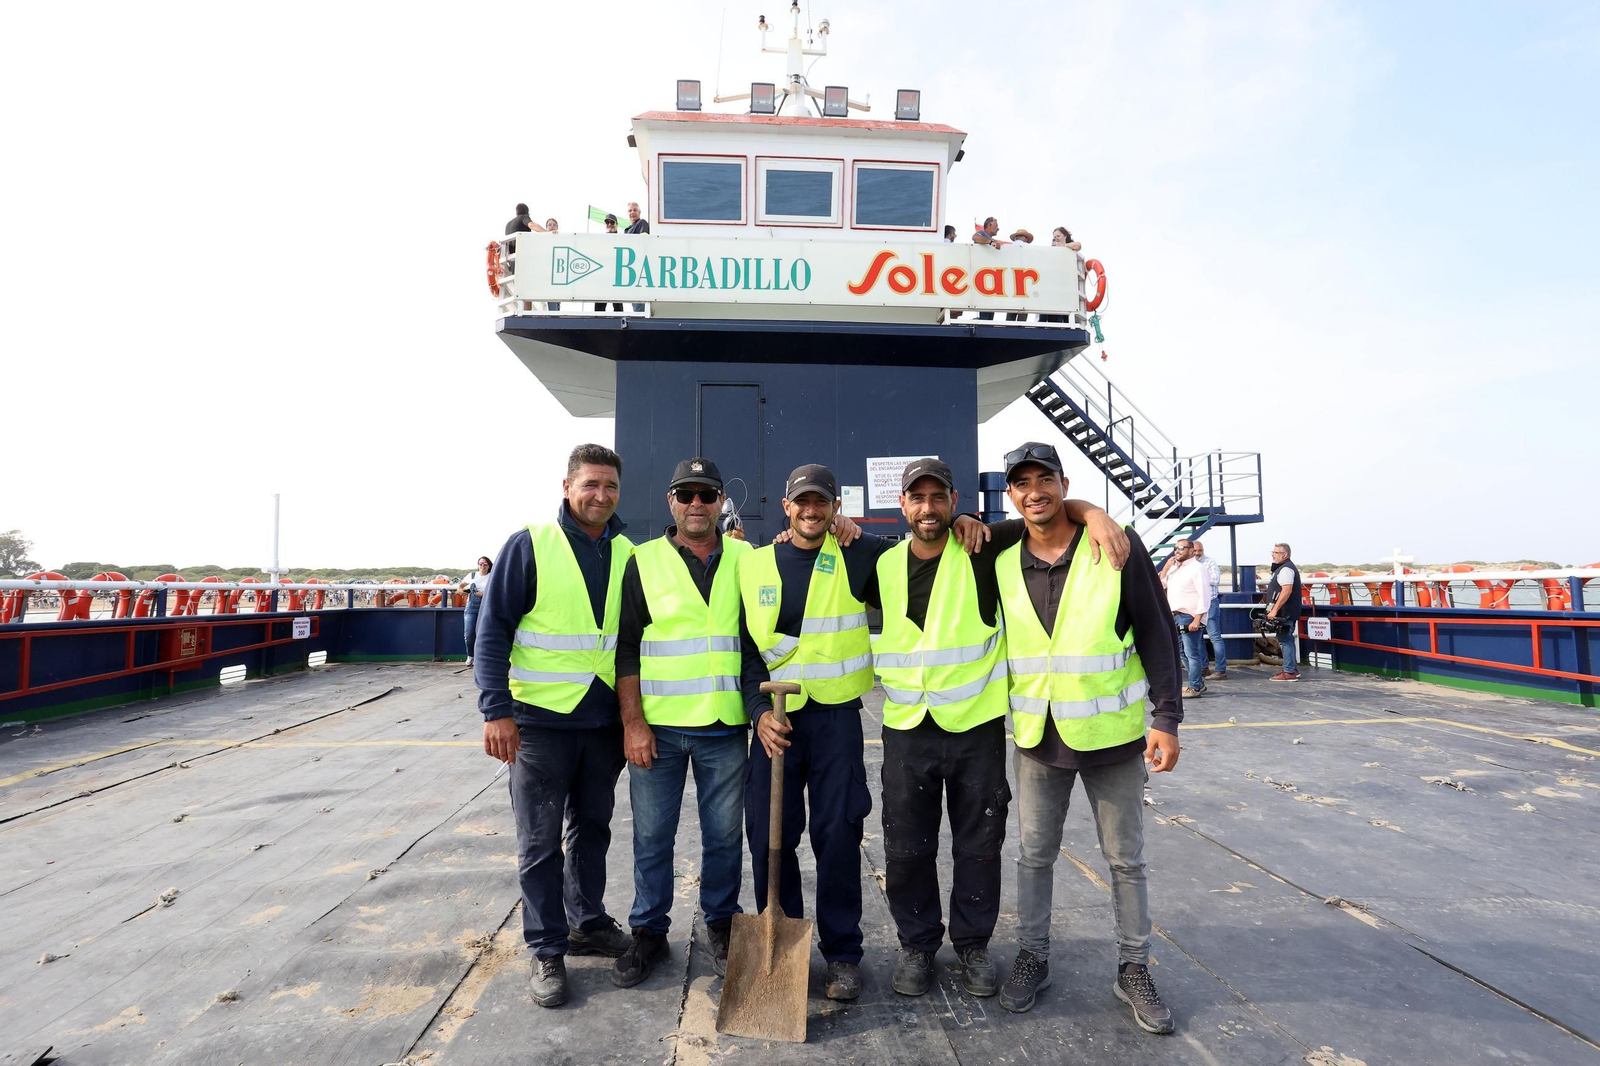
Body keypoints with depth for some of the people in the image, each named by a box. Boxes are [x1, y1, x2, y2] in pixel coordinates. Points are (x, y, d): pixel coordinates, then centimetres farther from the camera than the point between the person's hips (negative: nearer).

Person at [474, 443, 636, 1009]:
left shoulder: (629, 554, 4)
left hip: (605, 720, 4)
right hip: (541, 720, -4)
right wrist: (496, 710, -15)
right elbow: (493, 628, -9)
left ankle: (589, 923, 35)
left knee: (592, 827, 18)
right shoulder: (530, 546, -9)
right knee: (540, 841, 6)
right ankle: (547, 951, 20)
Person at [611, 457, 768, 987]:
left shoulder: (745, 560, 5)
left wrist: (762, 705, -5)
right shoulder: (644, 562, 1)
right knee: (652, 835, 9)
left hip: (726, 726, 1)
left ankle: (720, 924, 32)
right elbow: (626, 646, -1)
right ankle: (648, 931, 28)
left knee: (723, 834, 12)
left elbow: (759, 639, 6)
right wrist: (632, 722, -7)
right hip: (657, 726, -1)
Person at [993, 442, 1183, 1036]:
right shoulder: (1002, 564, -1)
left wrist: (1165, 718, -10)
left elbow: (1156, 635, -7)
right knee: (1034, 854, 14)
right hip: (1037, 739, 2)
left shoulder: (1117, 548, -10)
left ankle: (1134, 970, 30)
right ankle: (1032, 958, 31)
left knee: (1125, 859, 12)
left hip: (1112, 735, -2)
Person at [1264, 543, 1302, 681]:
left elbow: (1287, 591, -25)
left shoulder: (1286, 569, -15)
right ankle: (1293, 669, 25)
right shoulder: (1284, 567, 20)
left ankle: (1289, 672, -7)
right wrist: (1275, 610, 26)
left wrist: (1275, 610, -25)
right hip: (1286, 613, 11)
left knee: (1285, 640, -8)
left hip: (1285, 613, -11)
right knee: (1287, 640, 17)